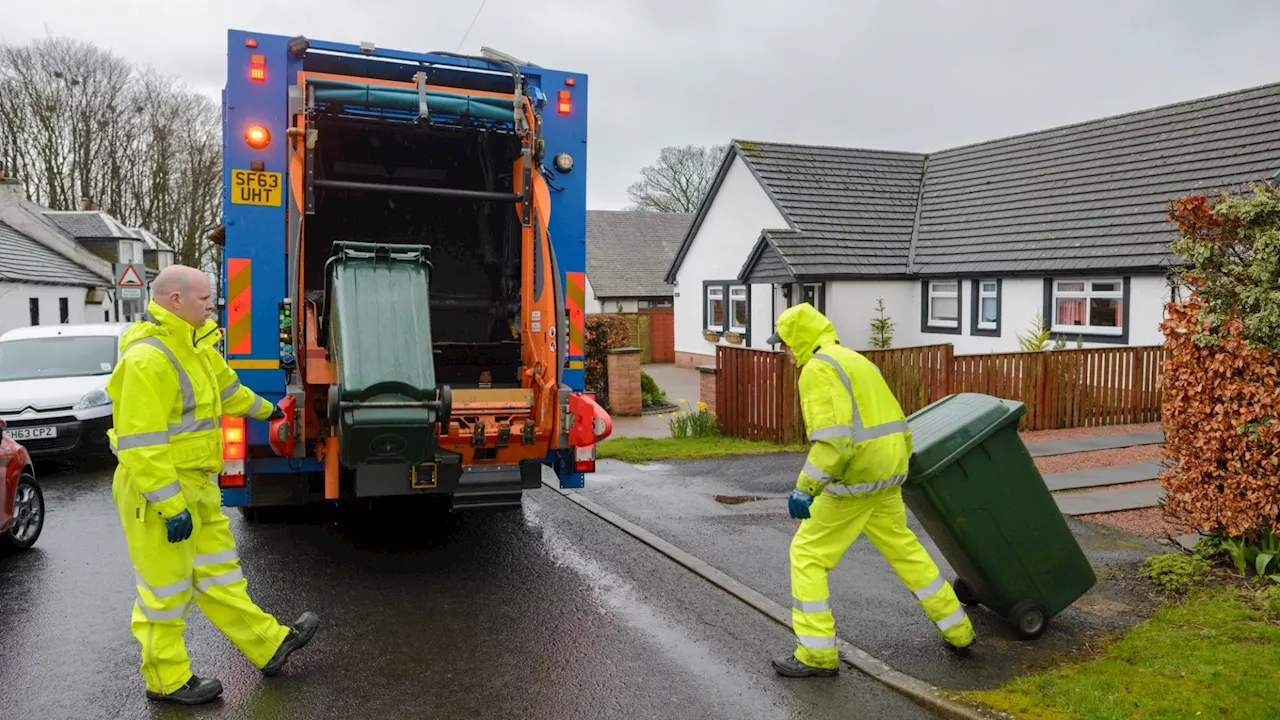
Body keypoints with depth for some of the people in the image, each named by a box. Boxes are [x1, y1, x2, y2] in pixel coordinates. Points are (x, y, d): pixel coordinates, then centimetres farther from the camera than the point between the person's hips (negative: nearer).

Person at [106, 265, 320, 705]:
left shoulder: (193, 345, 8)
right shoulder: (148, 358, -24)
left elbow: (226, 387, 27)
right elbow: (139, 442, -27)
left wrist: (265, 410, 42)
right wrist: (170, 506, -26)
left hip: (197, 486, 10)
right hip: (159, 492, -10)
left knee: (218, 573, 18)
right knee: (165, 589, 5)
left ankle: (269, 645, 29)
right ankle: (167, 679, 22)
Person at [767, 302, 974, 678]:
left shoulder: (817, 369, -13)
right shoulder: (855, 360, 17)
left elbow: (833, 439, -25)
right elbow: (896, 422, 21)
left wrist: (806, 488, -23)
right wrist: (899, 464, 31)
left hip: (854, 480, -9)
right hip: (886, 478, 9)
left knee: (808, 555, 1)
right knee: (904, 549, 22)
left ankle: (817, 654, 3)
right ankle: (957, 630, 33)